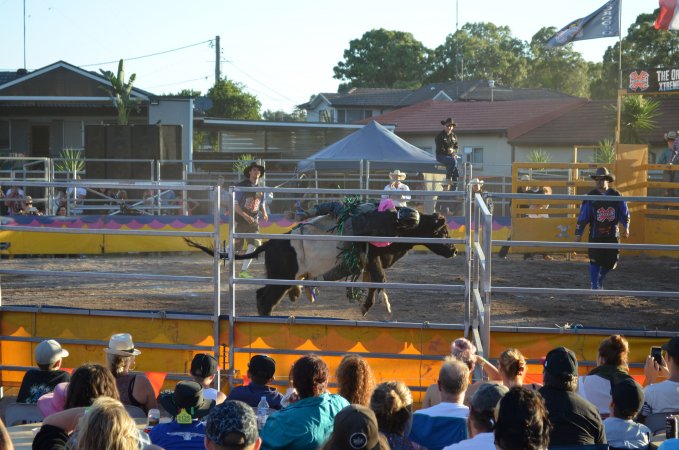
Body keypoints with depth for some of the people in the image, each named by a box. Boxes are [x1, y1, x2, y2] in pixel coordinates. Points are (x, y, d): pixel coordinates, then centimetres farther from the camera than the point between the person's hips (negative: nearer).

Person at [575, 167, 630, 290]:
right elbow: (582, 217, -2)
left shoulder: (616, 195, 3)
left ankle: (599, 280, 31)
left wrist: (626, 227, -4)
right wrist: (578, 234, -4)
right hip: (596, 235, -2)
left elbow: (624, 213, 9)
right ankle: (595, 286, 6)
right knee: (595, 261, -6)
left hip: (612, 235, 2)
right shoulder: (590, 197, -3)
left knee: (611, 262, 5)